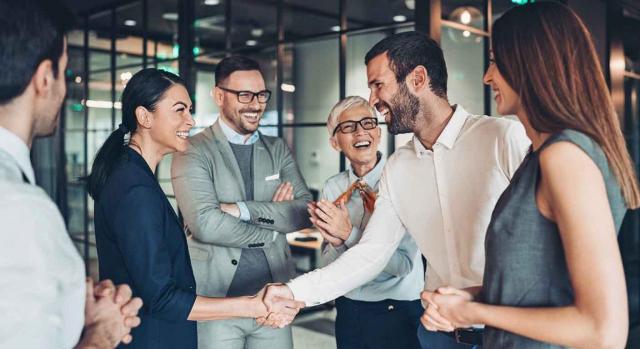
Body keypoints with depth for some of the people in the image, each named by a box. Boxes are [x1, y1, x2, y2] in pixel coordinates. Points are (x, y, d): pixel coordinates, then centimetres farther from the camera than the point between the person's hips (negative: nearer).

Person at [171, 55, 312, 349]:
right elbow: (205, 224, -19)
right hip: (216, 298, -4)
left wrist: (242, 209, -15)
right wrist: (271, 230, -8)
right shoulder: (193, 151, -6)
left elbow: (305, 212, -4)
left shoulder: (278, 150, 9)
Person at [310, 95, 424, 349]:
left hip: (400, 311, -4)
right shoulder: (332, 188, 0)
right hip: (349, 310, 4)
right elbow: (329, 265, 2)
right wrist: (336, 242, -18)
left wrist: (349, 235, -27)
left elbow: (404, 263, -19)